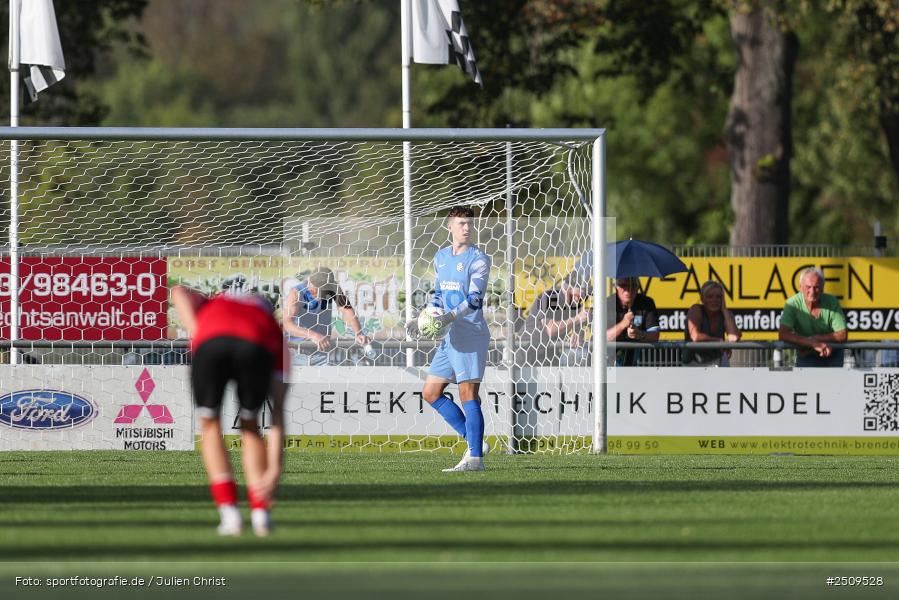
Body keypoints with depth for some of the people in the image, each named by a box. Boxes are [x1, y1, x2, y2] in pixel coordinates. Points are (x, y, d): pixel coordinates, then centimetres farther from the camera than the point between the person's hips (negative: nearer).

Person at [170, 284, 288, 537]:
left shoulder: (210, 305, 43)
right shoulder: (275, 334, 38)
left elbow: (179, 292, 18)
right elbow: (278, 412, 32)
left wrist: (195, 334, 12)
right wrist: (274, 469, 31)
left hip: (209, 344, 0)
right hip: (257, 351, 1)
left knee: (209, 424, 23)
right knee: (249, 427, 26)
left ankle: (229, 513, 14)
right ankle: (260, 513, 19)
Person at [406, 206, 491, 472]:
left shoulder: (478, 259, -7)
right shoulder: (441, 257, 16)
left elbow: (475, 299, -18)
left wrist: (449, 317, -31)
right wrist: (421, 320, 14)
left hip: (470, 334, -9)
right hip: (450, 337, 9)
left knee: (468, 394, -11)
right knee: (430, 392, 9)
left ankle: (475, 457, -11)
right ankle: (474, 442, 12)